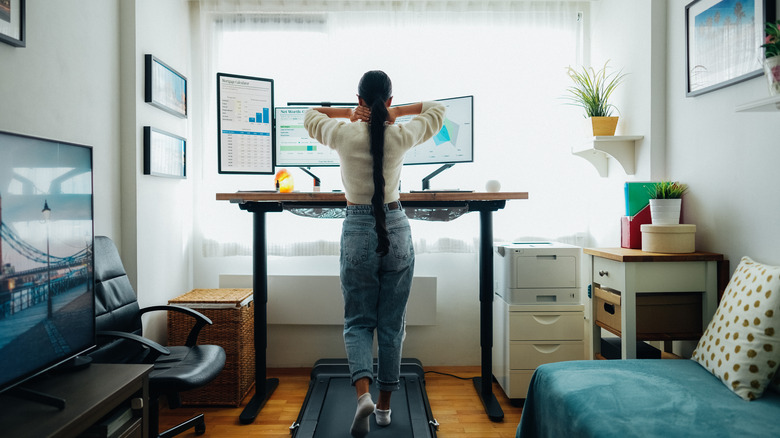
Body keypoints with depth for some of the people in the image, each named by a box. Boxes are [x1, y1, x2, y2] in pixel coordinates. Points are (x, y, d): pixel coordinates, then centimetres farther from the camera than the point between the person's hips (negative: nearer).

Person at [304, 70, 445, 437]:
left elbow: (310, 115, 17)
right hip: (396, 230, 1)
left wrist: (350, 113, 11)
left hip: (357, 231, -1)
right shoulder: (402, 136, -3)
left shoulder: (343, 134, -5)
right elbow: (437, 108, 16)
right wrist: (393, 113, 7)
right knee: (392, 324, 10)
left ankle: (363, 394, -11)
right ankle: (385, 406, 20)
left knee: (358, 322, 9)